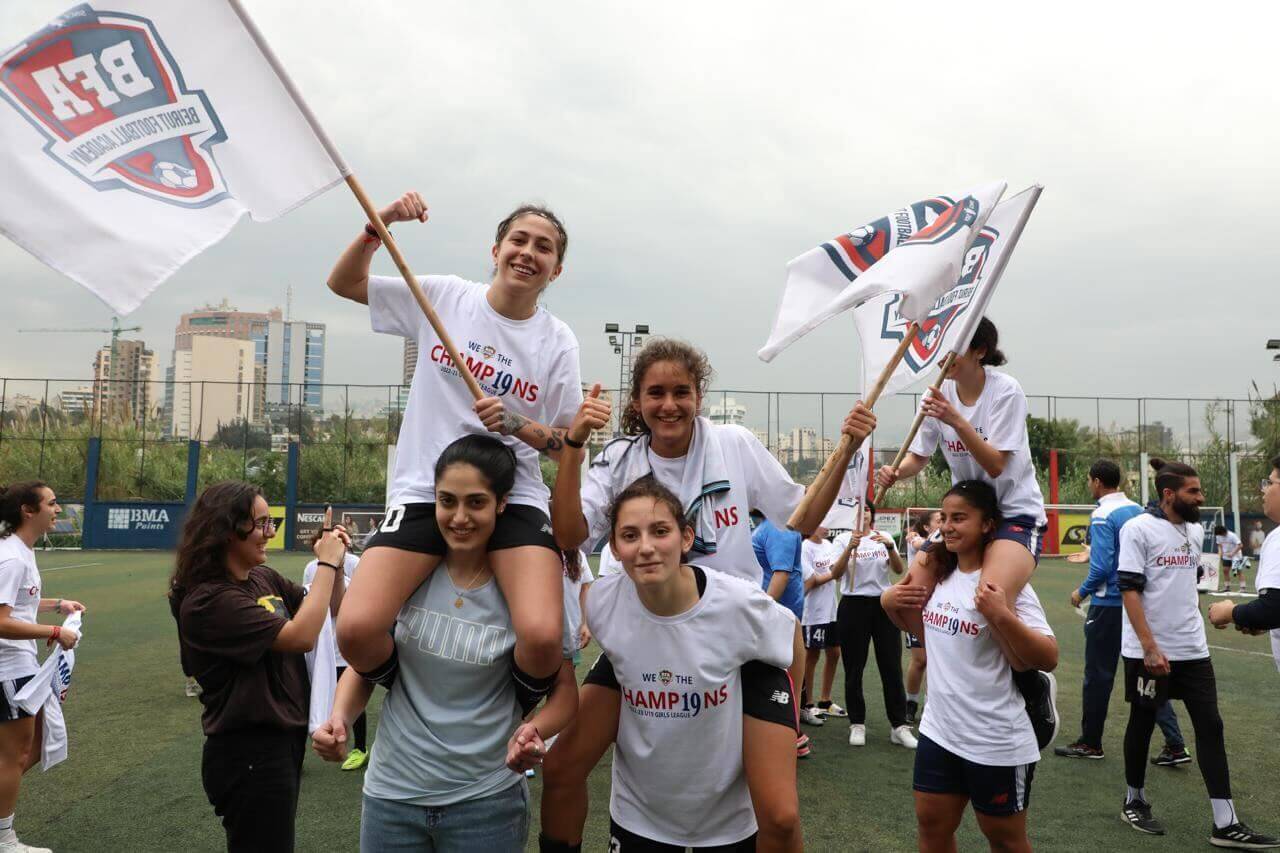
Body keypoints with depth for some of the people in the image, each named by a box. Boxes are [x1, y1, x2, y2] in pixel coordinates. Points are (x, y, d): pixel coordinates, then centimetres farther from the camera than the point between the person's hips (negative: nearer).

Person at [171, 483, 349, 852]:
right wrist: (326, 564, -19)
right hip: (249, 752, -8)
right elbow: (301, 636, -27)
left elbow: (330, 612, 11)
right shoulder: (206, 600, -21)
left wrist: (336, 564, -6)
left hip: (284, 738, 8)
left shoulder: (265, 579, 2)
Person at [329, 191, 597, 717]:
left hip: (514, 498, 0)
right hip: (422, 492, 1)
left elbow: (568, 446, 6)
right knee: (357, 631, -21)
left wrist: (517, 425, -13)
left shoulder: (557, 342, 4)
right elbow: (343, 283, 11)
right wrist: (379, 225, -5)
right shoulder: (442, 296, 5)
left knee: (543, 637, -25)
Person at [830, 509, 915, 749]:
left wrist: (890, 546, -22)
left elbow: (899, 570, -4)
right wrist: (850, 547, -28)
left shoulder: (884, 538, 7)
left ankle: (899, 725, 10)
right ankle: (857, 724, 15)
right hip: (853, 605, -2)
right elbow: (835, 572, -13)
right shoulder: (843, 539, 0)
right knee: (854, 668, 3)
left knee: (892, 666, 3)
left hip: (884, 604, 2)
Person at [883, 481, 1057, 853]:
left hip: (997, 742, -6)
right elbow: (928, 630, 20)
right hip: (939, 730, 6)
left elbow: (1049, 659, -20)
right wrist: (891, 602, 1)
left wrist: (1002, 616, -34)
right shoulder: (939, 575, 3)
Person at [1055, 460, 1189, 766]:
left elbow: (1102, 566, -20)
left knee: (1098, 675, 5)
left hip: (1108, 606, -7)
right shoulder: (1138, 511, 7)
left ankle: (1090, 743, 16)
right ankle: (1175, 744, 8)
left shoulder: (1103, 516, -15)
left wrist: (1082, 592, -5)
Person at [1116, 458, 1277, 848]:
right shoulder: (1138, 529, -12)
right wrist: (1150, 648, -21)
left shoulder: (1196, 530, 9)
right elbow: (1129, 590, -16)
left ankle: (1226, 824, 7)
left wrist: (1191, 630, 20)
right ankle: (1135, 802, 26)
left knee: (1211, 727, 3)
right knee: (1142, 724, 8)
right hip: (1148, 651, -6)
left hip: (1192, 650, 6)